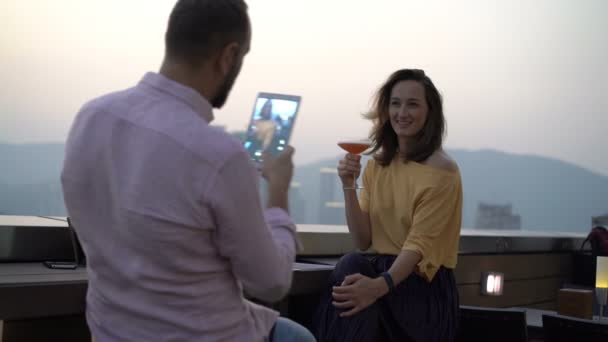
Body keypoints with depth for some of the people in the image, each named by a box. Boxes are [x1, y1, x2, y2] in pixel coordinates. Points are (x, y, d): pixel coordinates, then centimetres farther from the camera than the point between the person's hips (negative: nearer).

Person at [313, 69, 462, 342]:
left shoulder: (442, 170, -9)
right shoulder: (375, 165, 9)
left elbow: (420, 244, -18)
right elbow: (363, 241, 4)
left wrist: (380, 285, -35)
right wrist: (349, 186, -9)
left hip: (424, 282, -5)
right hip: (381, 268, 5)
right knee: (350, 266, -29)